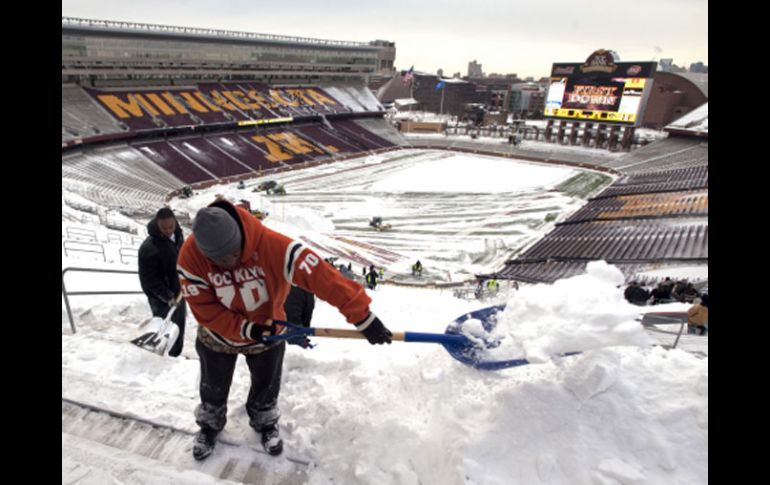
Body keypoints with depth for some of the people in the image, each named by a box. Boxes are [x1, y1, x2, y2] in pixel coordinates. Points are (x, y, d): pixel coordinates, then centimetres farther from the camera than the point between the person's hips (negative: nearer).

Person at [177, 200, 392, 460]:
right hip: (218, 336, 1)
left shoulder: (272, 246, -38)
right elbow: (205, 311, -23)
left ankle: (265, 423, 53)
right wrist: (247, 330, -29)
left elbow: (319, 276, -44)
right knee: (214, 388, 24)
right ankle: (210, 425, 56)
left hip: (269, 333, 0)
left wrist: (362, 315, -47)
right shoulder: (191, 257, -30)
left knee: (266, 385, 22)